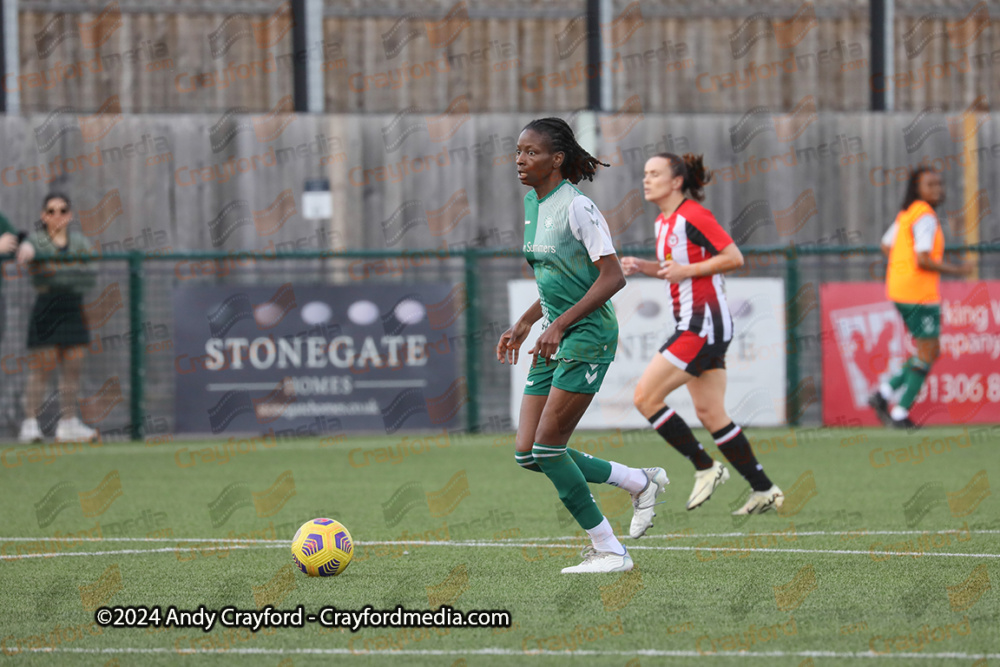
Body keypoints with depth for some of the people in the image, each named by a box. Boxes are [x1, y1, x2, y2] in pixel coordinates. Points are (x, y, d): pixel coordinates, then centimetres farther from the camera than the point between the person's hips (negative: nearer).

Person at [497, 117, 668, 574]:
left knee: (547, 447, -11)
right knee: (528, 454, 3)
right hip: (555, 338, 9)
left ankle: (609, 551, 1)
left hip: (588, 336, -9)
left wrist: (560, 325, -24)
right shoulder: (532, 203, 12)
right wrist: (524, 324, 17)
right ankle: (640, 482, 19)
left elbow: (611, 278, -19)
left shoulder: (577, 207, -16)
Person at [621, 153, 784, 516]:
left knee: (645, 397, -11)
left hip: (704, 323, -10)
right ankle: (764, 489, 13)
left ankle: (706, 467, -3)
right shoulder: (664, 223, 15)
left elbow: (734, 257, -15)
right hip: (694, 323, 10)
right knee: (710, 414, 9)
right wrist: (643, 267, 10)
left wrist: (686, 270, -19)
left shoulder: (693, 216, -13)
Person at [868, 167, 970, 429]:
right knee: (927, 354, -1)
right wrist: (956, 270, -11)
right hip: (920, 296, -10)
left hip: (899, 290, 10)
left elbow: (886, 246, 23)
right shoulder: (925, 218, -16)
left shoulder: (906, 213, 13)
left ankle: (883, 395, 10)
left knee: (930, 352, 16)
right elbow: (923, 260, -23)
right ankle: (900, 413, 0)